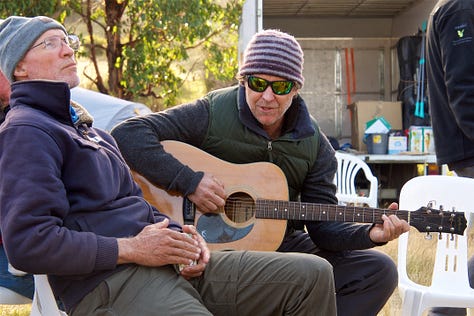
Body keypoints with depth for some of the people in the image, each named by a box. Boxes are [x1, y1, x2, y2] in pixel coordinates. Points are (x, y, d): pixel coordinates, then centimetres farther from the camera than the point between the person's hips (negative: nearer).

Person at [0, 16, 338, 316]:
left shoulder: (85, 127, 27)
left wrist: (177, 234, 7)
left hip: (173, 263, 9)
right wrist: (132, 249, -15)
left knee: (313, 274, -2)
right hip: (108, 284, -9)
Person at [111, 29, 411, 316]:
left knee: (379, 271, -10)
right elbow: (128, 133, -18)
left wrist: (370, 234, -19)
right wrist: (189, 181, -27)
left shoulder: (315, 144, 3)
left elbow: (324, 226, 2)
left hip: (284, 244, 5)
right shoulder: (213, 113, -9)